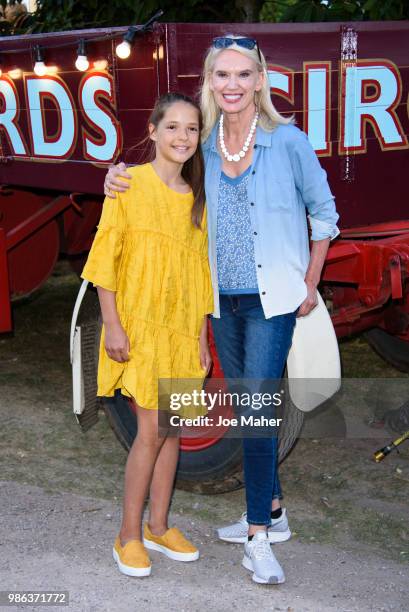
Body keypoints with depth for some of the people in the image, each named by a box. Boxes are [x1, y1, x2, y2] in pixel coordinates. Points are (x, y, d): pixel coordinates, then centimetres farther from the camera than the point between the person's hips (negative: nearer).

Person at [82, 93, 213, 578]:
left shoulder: (195, 197, 9)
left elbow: (199, 271, 12)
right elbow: (105, 259, -9)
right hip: (138, 327, -5)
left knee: (172, 429, 10)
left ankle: (158, 526, 25)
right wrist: (112, 325, -14)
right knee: (151, 431, -6)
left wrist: (201, 336, 10)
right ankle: (129, 536, 10)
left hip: (181, 331, 6)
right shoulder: (130, 183, -7)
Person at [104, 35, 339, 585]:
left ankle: (258, 536, 3)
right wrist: (120, 178, -1)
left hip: (271, 301, -5)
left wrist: (310, 286, 3)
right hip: (223, 300, 5)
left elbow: (323, 211, 3)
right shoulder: (204, 145, 3)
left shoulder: (287, 141, -8)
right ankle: (272, 511, 31)